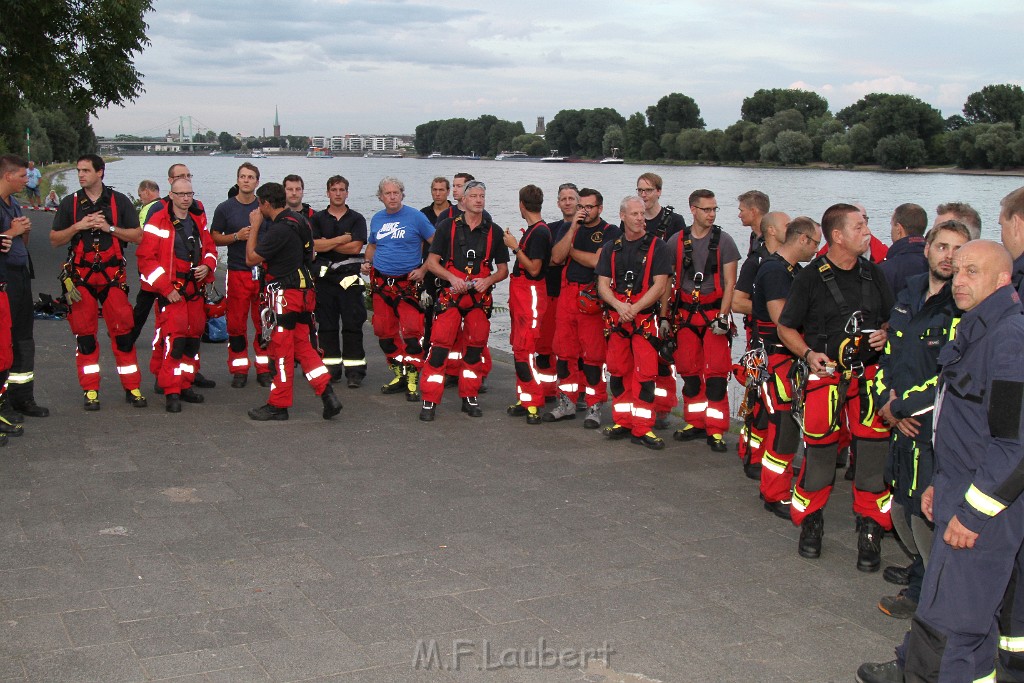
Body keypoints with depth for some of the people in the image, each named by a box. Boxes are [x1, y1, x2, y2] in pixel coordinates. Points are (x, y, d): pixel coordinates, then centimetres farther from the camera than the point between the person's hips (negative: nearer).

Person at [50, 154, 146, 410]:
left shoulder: (119, 201, 4)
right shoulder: (70, 203, 7)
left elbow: (138, 236, 2)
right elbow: (54, 239, 6)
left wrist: (109, 228, -11)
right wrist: (78, 227, -9)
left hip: (113, 275, -1)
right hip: (81, 277, 1)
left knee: (123, 331, -2)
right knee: (84, 334, 2)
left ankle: (132, 388, 6)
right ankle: (90, 390, 10)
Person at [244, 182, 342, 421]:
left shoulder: (280, 229, -20)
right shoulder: (299, 221, 10)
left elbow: (251, 259, -14)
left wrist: (254, 227, -4)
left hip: (285, 295, -9)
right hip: (304, 291, 9)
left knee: (282, 350, 1)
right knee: (302, 346, 13)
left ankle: (278, 405, 10)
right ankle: (328, 395, 4)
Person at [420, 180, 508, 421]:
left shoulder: (494, 231, 7)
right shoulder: (448, 226, 2)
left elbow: (503, 269, 11)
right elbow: (432, 262, 1)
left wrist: (488, 280, -10)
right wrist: (452, 278, -15)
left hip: (480, 297, 2)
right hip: (450, 295, -2)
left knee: (475, 348, 7)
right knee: (440, 346, -9)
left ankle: (470, 398, 21)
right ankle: (429, 401, -4)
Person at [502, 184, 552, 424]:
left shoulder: (540, 232, -16)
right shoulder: (532, 230, 13)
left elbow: (534, 268, -20)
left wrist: (515, 247, -16)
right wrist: (514, 244, 16)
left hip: (531, 295, -10)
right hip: (520, 294, 10)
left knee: (524, 349, -12)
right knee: (519, 348, 12)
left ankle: (534, 404, -9)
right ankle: (524, 398, 18)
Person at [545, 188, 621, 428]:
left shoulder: (611, 232, 0)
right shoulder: (567, 228, 14)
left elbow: (597, 261, -15)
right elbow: (556, 257, -1)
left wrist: (570, 250, -2)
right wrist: (573, 228, -7)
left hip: (593, 298, -5)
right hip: (567, 295, 5)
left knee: (593, 354, -4)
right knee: (564, 350, 8)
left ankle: (594, 407, 5)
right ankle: (566, 403, 19)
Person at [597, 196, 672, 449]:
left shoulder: (657, 246, 1)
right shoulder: (611, 248, 12)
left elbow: (659, 286, -7)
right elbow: (603, 285, 6)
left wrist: (634, 308, -16)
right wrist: (619, 305, -13)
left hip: (646, 317, -4)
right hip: (616, 318, 4)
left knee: (645, 373, -7)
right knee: (618, 371, 7)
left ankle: (642, 428, -3)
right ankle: (622, 422, 17)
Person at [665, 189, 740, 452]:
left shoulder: (723, 241, -1)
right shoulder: (677, 241, 5)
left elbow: (730, 282, -3)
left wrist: (723, 316, -13)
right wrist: (665, 315, 7)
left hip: (713, 313, -3)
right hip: (685, 314, 3)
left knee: (716, 373, -7)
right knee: (689, 372, 6)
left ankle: (715, 430, -1)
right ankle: (695, 423, 19)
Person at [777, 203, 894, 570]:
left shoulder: (873, 274, 10)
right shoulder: (810, 277, -2)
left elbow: (892, 317, 22)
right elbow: (786, 327, 3)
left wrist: (885, 334, 0)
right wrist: (808, 354, -12)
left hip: (868, 374, 3)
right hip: (825, 374, -3)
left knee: (874, 449, -4)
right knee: (820, 450, -1)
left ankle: (871, 529, 9)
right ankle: (810, 522, 19)